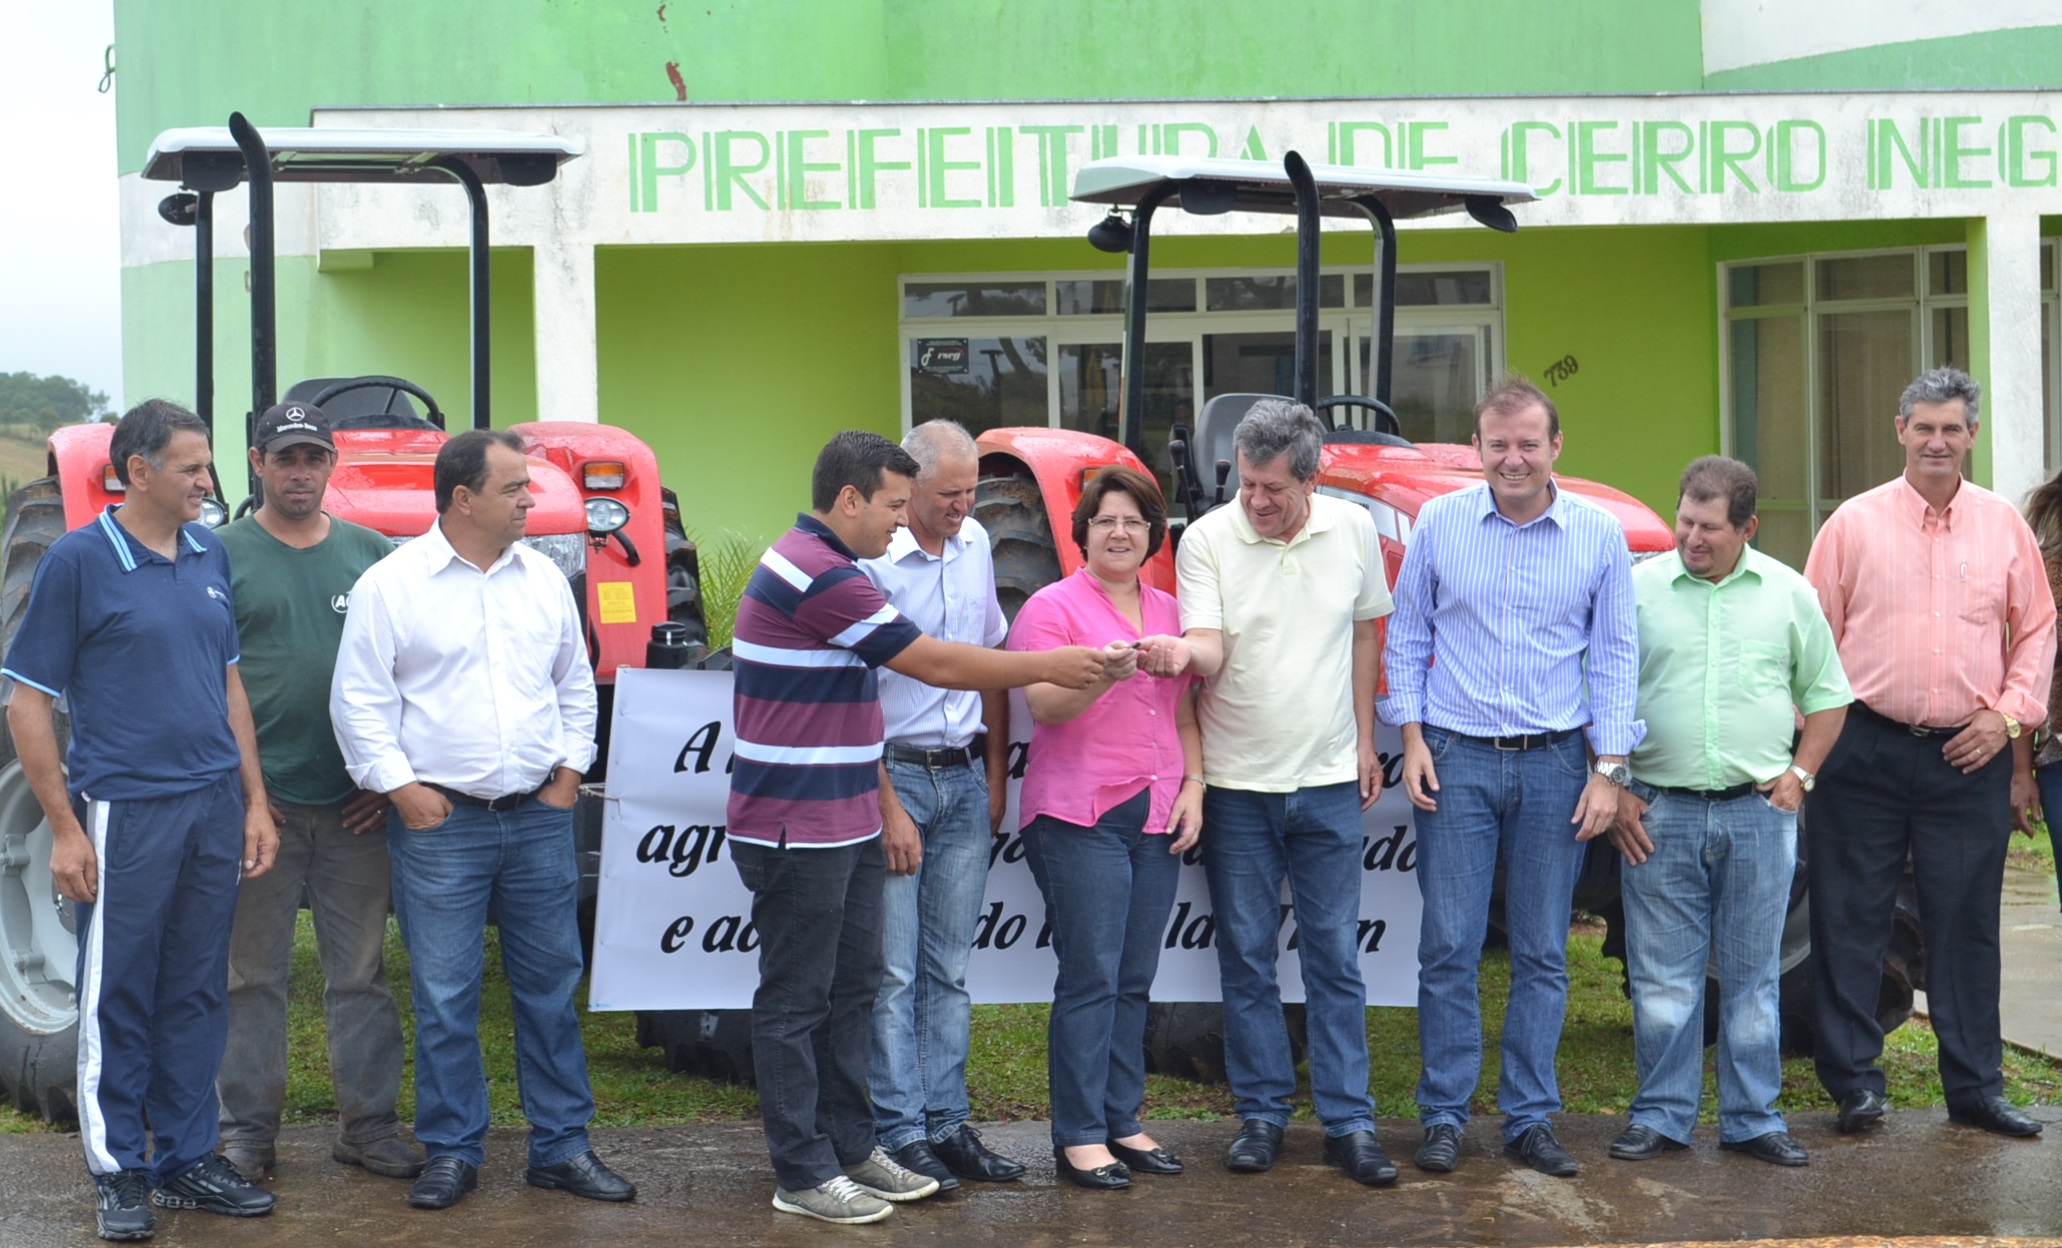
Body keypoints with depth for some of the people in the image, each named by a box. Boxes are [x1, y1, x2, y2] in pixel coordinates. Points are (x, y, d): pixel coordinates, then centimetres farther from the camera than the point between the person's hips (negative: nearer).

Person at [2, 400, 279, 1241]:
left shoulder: (209, 555, 7)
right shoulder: (77, 561, -8)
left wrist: (255, 800, 10)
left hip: (214, 808, 5)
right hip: (125, 813, -5)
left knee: (196, 993, 12)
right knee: (118, 998, 3)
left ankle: (186, 1160, 22)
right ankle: (117, 1172, 14)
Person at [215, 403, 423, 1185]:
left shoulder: (370, 554, 8)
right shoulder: (224, 556, 0)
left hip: (355, 804, 3)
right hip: (259, 799, -2)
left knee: (360, 972, 8)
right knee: (253, 973, 5)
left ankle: (368, 1125, 17)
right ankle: (246, 1130, 14)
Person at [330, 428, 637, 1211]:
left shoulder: (544, 579, 9)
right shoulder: (390, 586, -5)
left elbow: (576, 684, 18)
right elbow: (358, 701, -5)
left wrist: (571, 767, 8)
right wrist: (400, 787, -9)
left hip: (540, 817, 4)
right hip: (439, 822, -4)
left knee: (551, 987, 8)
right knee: (444, 999, 1)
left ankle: (561, 1147, 17)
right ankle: (452, 1153, 13)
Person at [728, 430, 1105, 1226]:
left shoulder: (825, 568, 16)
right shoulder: (817, 573, -19)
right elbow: (935, 664, -17)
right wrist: (1050, 666, -10)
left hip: (845, 827, 10)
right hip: (797, 829, -10)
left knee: (852, 989, 15)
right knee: (798, 999, -2)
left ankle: (851, 1146, 24)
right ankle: (803, 1173, 5)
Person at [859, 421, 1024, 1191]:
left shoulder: (974, 545, 9)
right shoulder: (872, 561, -13)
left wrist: (995, 776, 13)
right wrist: (887, 807, -14)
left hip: (964, 777, 6)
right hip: (894, 773, -6)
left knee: (949, 966, 10)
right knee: (893, 970, -3)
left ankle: (946, 1122, 16)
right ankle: (899, 1133, 3)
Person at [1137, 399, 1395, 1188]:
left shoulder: (1353, 530, 0)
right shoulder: (1207, 539, -8)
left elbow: (1364, 634, 11)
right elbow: (1210, 648, -17)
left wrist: (1365, 738, 9)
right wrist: (1183, 652, -40)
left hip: (1329, 781, 1)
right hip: (1238, 782, -1)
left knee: (1335, 957, 4)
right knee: (1247, 957, 6)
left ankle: (1348, 1121, 11)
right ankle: (1261, 1113, 18)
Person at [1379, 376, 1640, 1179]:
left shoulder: (1598, 535, 2)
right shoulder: (1439, 524, 2)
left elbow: (1615, 656, 5)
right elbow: (1406, 637, 9)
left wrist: (1610, 768, -1)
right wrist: (1411, 737, 0)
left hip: (1555, 763, 1)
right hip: (1455, 759, 0)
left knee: (1542, 954, 6)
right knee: (1448, 946, -1)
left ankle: (1530, 1119, 14)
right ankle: (1443, 1115, 8)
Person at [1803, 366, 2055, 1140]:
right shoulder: (1854, 524, 1)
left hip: (1970, 756, 2)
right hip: (1867, 750, -1)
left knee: (1967, 924, 7)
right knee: (1850, 921, 2)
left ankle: (1975, 1087, 15)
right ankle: (1853, 1082, 10)